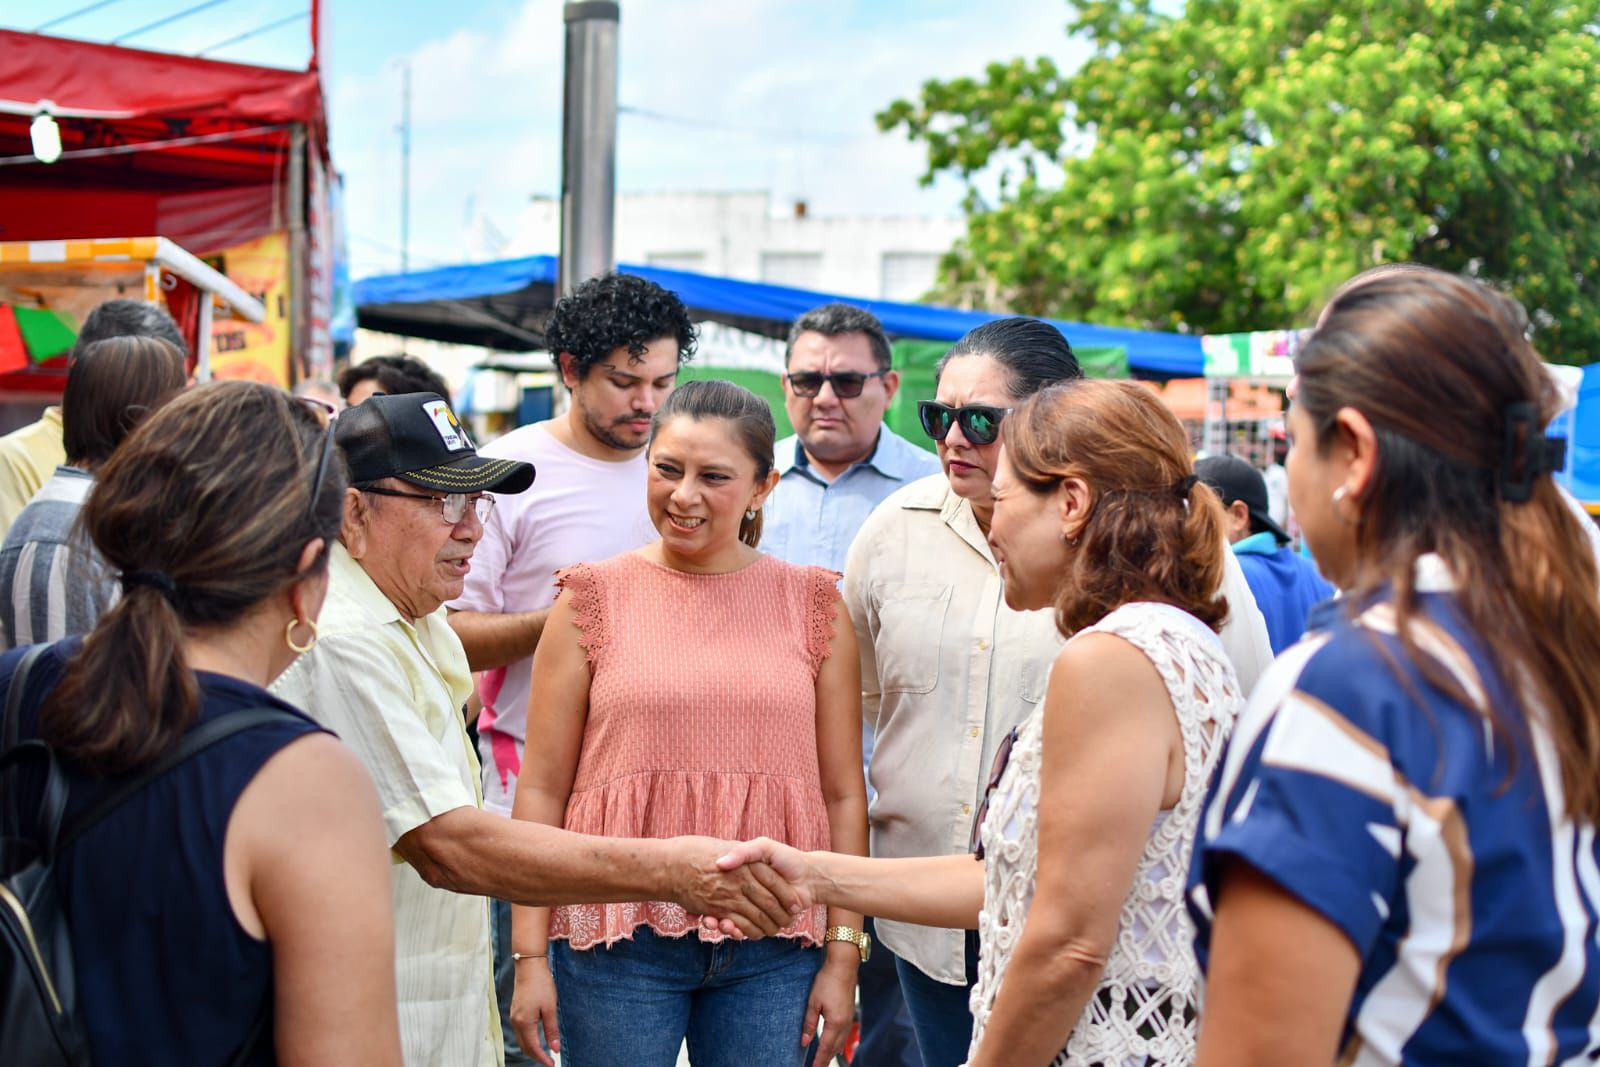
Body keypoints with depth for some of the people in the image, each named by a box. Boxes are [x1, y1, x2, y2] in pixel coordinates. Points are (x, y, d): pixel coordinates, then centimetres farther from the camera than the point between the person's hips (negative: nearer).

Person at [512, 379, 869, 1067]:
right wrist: (530, 954, -3)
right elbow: (542, 787, 2)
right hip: (619, 939, -1)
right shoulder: (595, 598, 3)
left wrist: (843, 953, 2)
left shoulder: (812, 604, 6)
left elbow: (843, 792, 6)